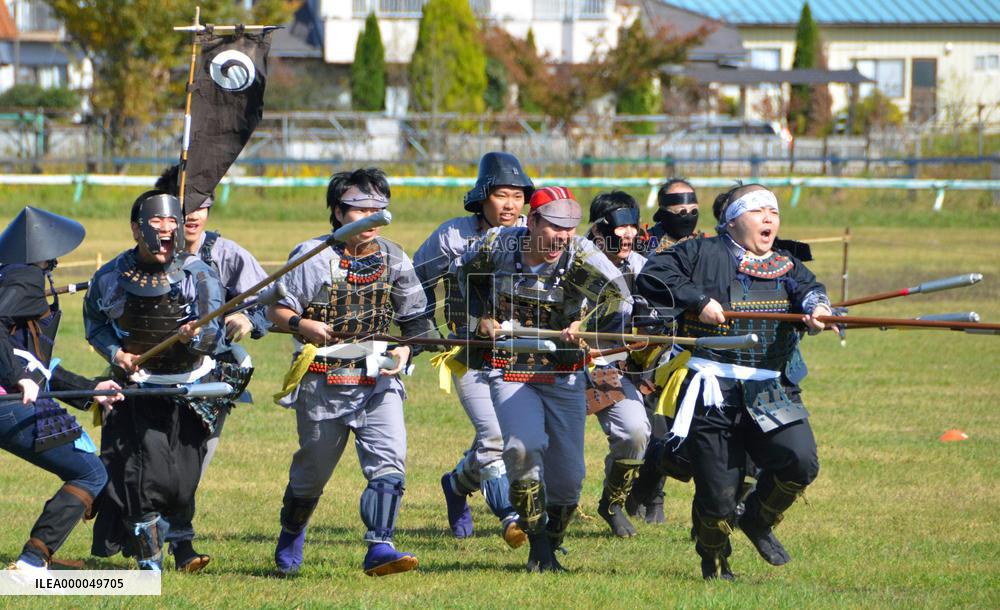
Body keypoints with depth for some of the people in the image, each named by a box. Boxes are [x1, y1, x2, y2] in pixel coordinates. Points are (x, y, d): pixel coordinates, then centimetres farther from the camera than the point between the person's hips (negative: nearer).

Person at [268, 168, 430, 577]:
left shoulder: (394, 260, 7)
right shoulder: (313, 256, -4)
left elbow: (414, 319, 14)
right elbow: (276, 310, -3)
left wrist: (405, 349, -6)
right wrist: (302, 324, -24)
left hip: (378, 380, 2)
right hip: (323, 383, -2)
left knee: (390, 460, -18)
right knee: (313, 468, 10)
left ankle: (379, 548, -22)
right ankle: (290, 537, 36)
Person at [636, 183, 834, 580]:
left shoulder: (786, 267, 17)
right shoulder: (703, 254, 6)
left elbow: (808, 290, -3)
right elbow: (650, 277, -1)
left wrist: (816, 309, -26)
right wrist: (697, 301, -11)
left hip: (771, 393, 3)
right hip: (712, 393, -3)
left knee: (801, 461, -16)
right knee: (718, 489, -4)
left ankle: (759, 520, 13)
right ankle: (713, 558, 24)